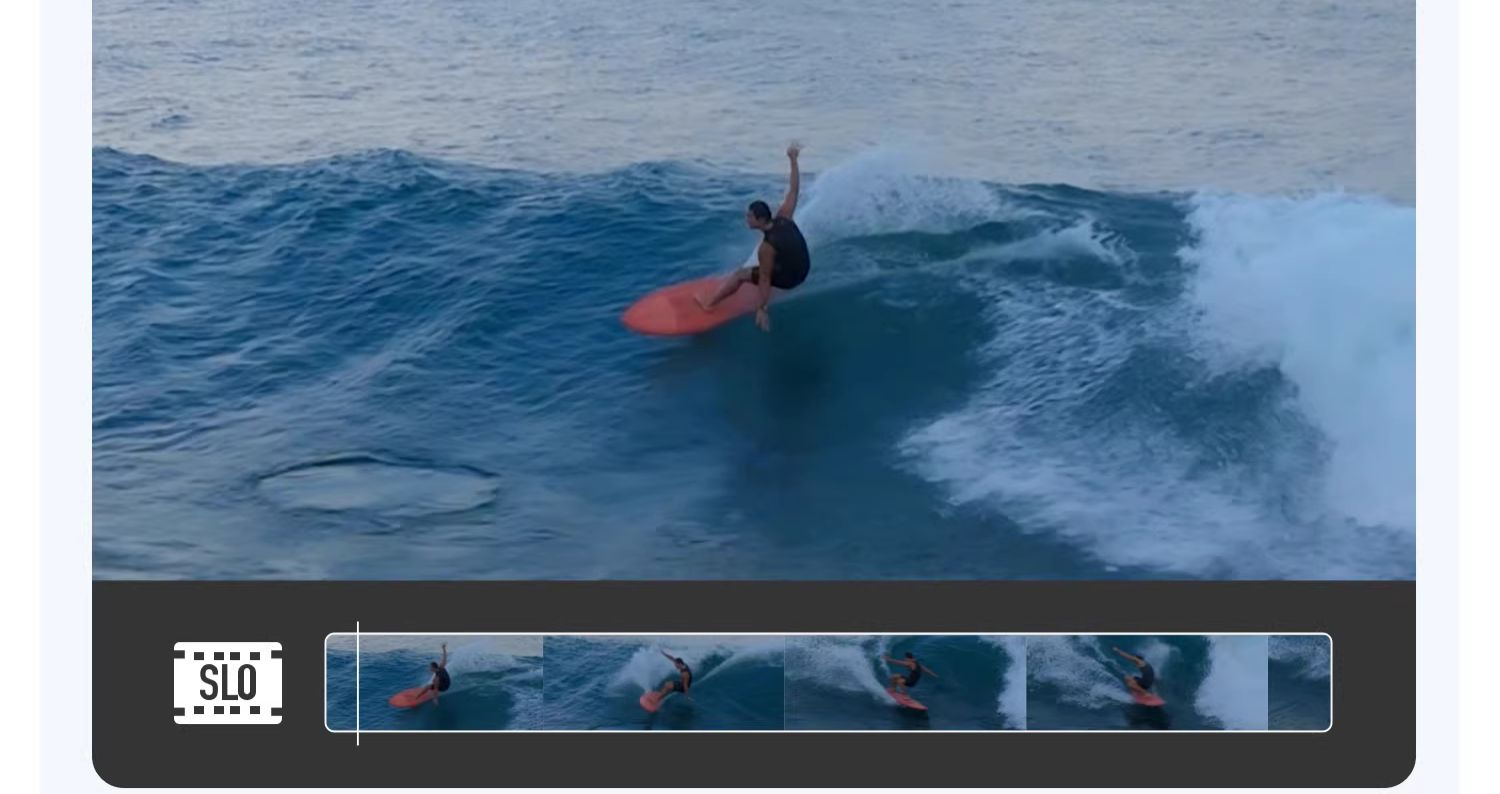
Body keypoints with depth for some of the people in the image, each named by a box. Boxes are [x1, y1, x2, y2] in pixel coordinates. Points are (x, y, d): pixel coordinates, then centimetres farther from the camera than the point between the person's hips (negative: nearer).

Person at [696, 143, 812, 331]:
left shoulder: (766, 247, -29)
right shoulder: (783, 218, -14)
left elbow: (764, 279, -24)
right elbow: (794, 189, -6)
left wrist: (762, 308, -18)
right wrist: (793, 160, -1)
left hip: (788, 278, -6)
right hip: (804, 268, 6)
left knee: (740, 274, 4)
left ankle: (709, 303, 15)